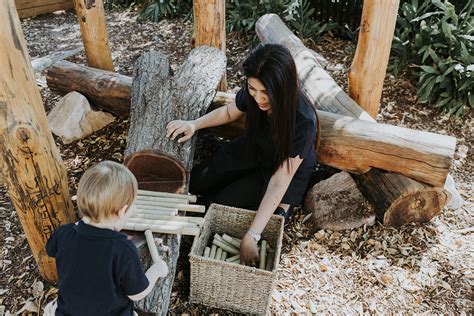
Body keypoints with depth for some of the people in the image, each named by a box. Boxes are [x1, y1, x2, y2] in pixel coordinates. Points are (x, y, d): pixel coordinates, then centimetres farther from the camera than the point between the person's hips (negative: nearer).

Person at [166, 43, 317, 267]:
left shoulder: (303, 121, -39)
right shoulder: (252, 93, -24)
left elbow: (279, 183, -37)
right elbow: (229, 112, 1)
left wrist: (251, 237, -38)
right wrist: (194, 124, -16)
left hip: (285, 169, -5)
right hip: (252, 151, 6)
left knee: (224, 204, -13)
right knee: (196, 182, 3)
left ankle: (280, 206, 10)